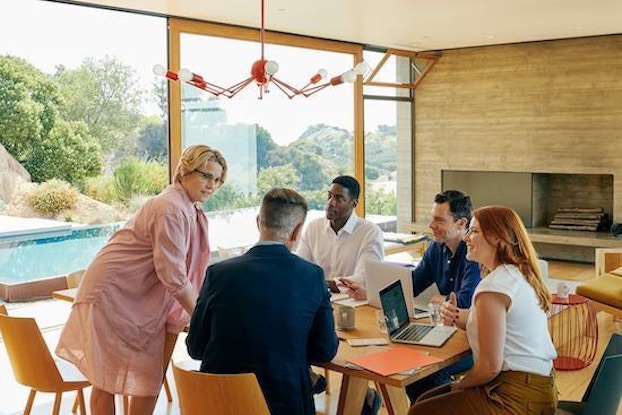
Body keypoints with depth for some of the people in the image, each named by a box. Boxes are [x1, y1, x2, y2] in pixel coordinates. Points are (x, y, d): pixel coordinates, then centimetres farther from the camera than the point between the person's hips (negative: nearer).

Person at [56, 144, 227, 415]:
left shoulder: (191, 210, 7)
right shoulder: (171, 210, -23)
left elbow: (187, 271, 13)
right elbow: (172, 276, -24)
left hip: (144, 301, 9)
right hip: (112, 295, -9)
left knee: (151, 376, 8)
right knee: (107, 377, 3)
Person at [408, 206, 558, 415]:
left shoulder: (493, 287, -21)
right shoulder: (519, 274, 10)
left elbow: (490, 366, -22)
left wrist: (459, 385, -3)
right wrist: (457, 316, 0)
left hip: (521, 398, -10)